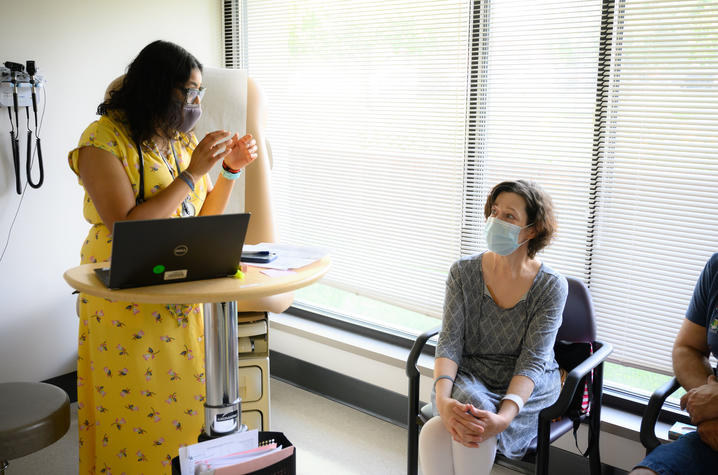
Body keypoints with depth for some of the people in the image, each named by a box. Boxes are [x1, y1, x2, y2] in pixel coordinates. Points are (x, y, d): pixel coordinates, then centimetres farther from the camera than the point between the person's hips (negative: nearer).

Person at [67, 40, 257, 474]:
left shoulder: (184, 138, 7)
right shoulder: (104, 139, -14)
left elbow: (203, 219, 9)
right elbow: (125, 228, -24)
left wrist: (231, 170, -6)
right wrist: (192, 173, -23)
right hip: (125, 300, -6)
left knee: (181, 402, 14)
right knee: (134, 414, 6)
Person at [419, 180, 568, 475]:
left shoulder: (551, 286, -8)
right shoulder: (463, 272, -2)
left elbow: (532, 360, -15)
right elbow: (450, 341, -8)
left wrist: (503, 417, -33)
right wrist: (442, 398, -29)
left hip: (528, 386, -2)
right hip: (468, 375, 2)